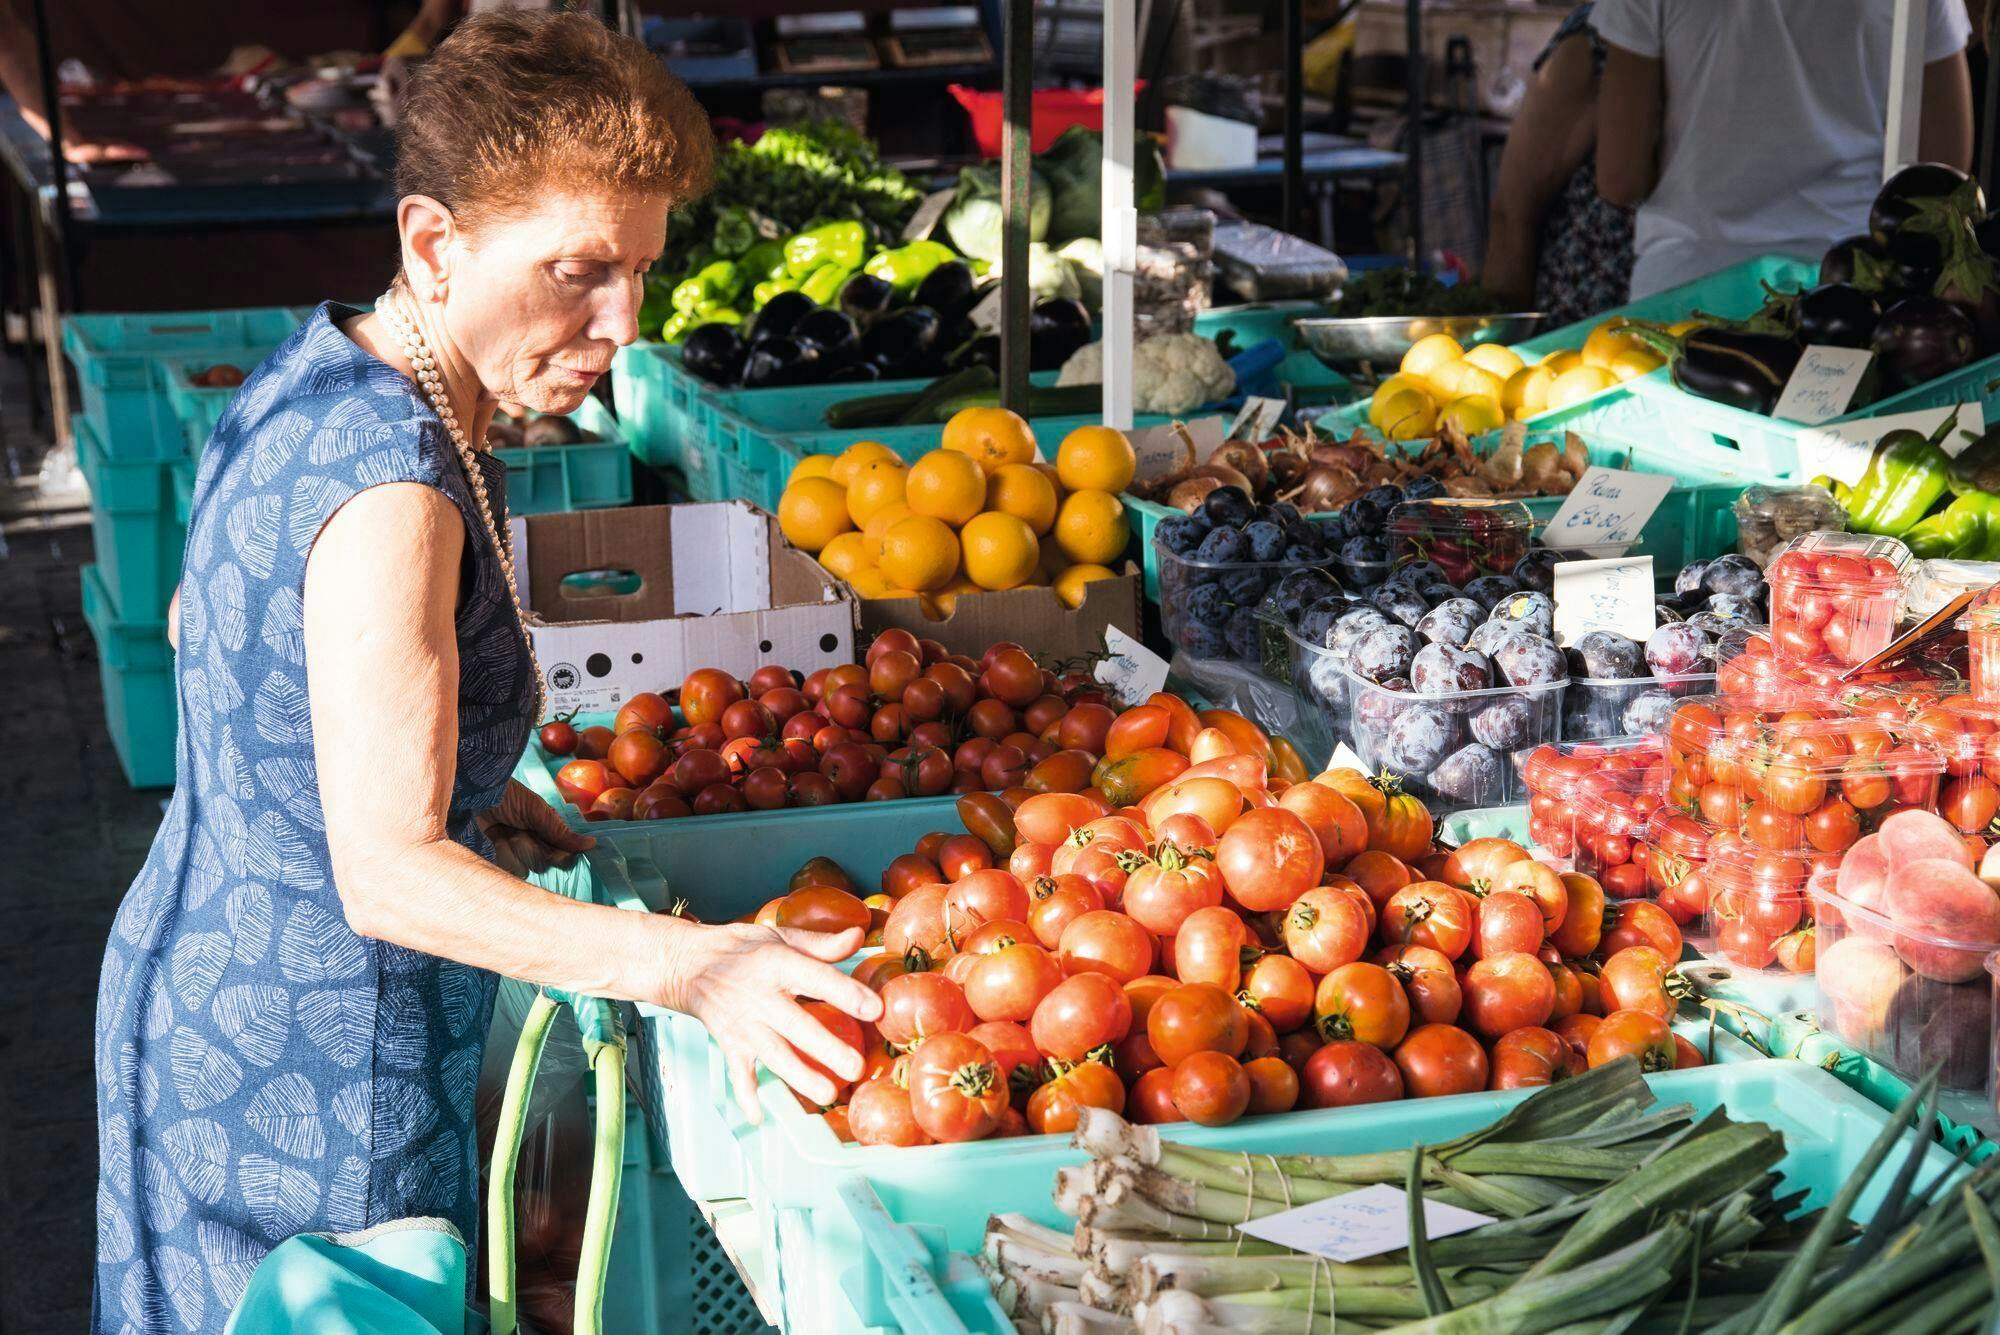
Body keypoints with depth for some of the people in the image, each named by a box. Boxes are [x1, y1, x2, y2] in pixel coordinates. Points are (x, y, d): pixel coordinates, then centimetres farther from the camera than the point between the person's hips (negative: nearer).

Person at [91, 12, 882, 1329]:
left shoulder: (322, 374, 2)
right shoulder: (393, 478, -28)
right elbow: (388, 874, -32)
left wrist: (467, 784, 10)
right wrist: (686, 963, -42)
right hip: (307, 1068, -10)